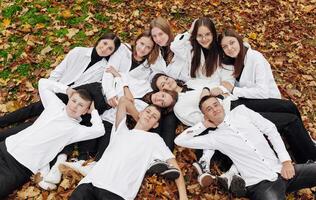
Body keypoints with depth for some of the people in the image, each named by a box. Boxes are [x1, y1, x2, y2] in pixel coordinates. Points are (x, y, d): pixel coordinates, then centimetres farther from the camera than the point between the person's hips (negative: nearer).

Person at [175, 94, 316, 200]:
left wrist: (286, 160, 0)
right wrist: (203, 125, 7)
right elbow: (179, 141, 1)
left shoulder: (241, 111, 12)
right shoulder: (214, 137, 6)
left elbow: (270, 129, 9)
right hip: (261, 183, -4)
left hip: (281, 170, 4)